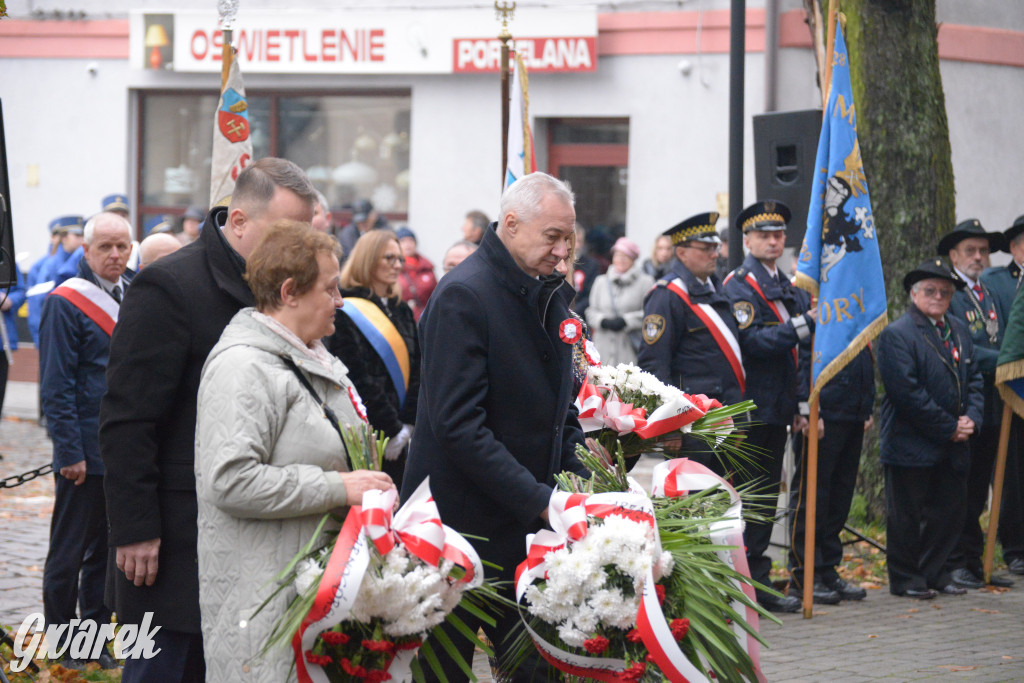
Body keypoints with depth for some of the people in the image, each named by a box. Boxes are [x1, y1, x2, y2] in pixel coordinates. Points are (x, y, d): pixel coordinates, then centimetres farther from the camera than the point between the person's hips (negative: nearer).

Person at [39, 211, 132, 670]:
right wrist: (70, 452, -17)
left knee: (109, 549, 12)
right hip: (86, 453, -6)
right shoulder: (66, 302, -10)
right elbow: (56, 386, -12)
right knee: (70, 551, 3)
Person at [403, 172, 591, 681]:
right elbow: (459, 426, -22)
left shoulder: (551, 293, 11)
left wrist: (578, 484, 4)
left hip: (533, 522, 7)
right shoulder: (462, 296, -16)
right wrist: (539, 501, -23)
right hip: (466, 520, -7)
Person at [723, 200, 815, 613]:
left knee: (766, 500, 11)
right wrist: (803, 325, -26)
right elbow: (752, 341, -20)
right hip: (751, 408, -8)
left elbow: (802, 351, 19)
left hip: (778, 409, 8)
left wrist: (802, 404, 11)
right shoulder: (739, 286, -7)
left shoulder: (792, 289, 18)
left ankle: (758, 585, 16)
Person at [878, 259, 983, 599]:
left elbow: (974, 379, 15)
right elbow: (908, 393, -18)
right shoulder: (896, 335, -12)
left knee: (949, 512, 11)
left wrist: (971, 418, -4)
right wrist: (949, 428, -15)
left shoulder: (958, 330, 13)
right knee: (907, 516, 2)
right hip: (910, 446, -7)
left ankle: (934, 573, 23)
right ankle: (905, 579, 12)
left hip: (953, 448, 7)